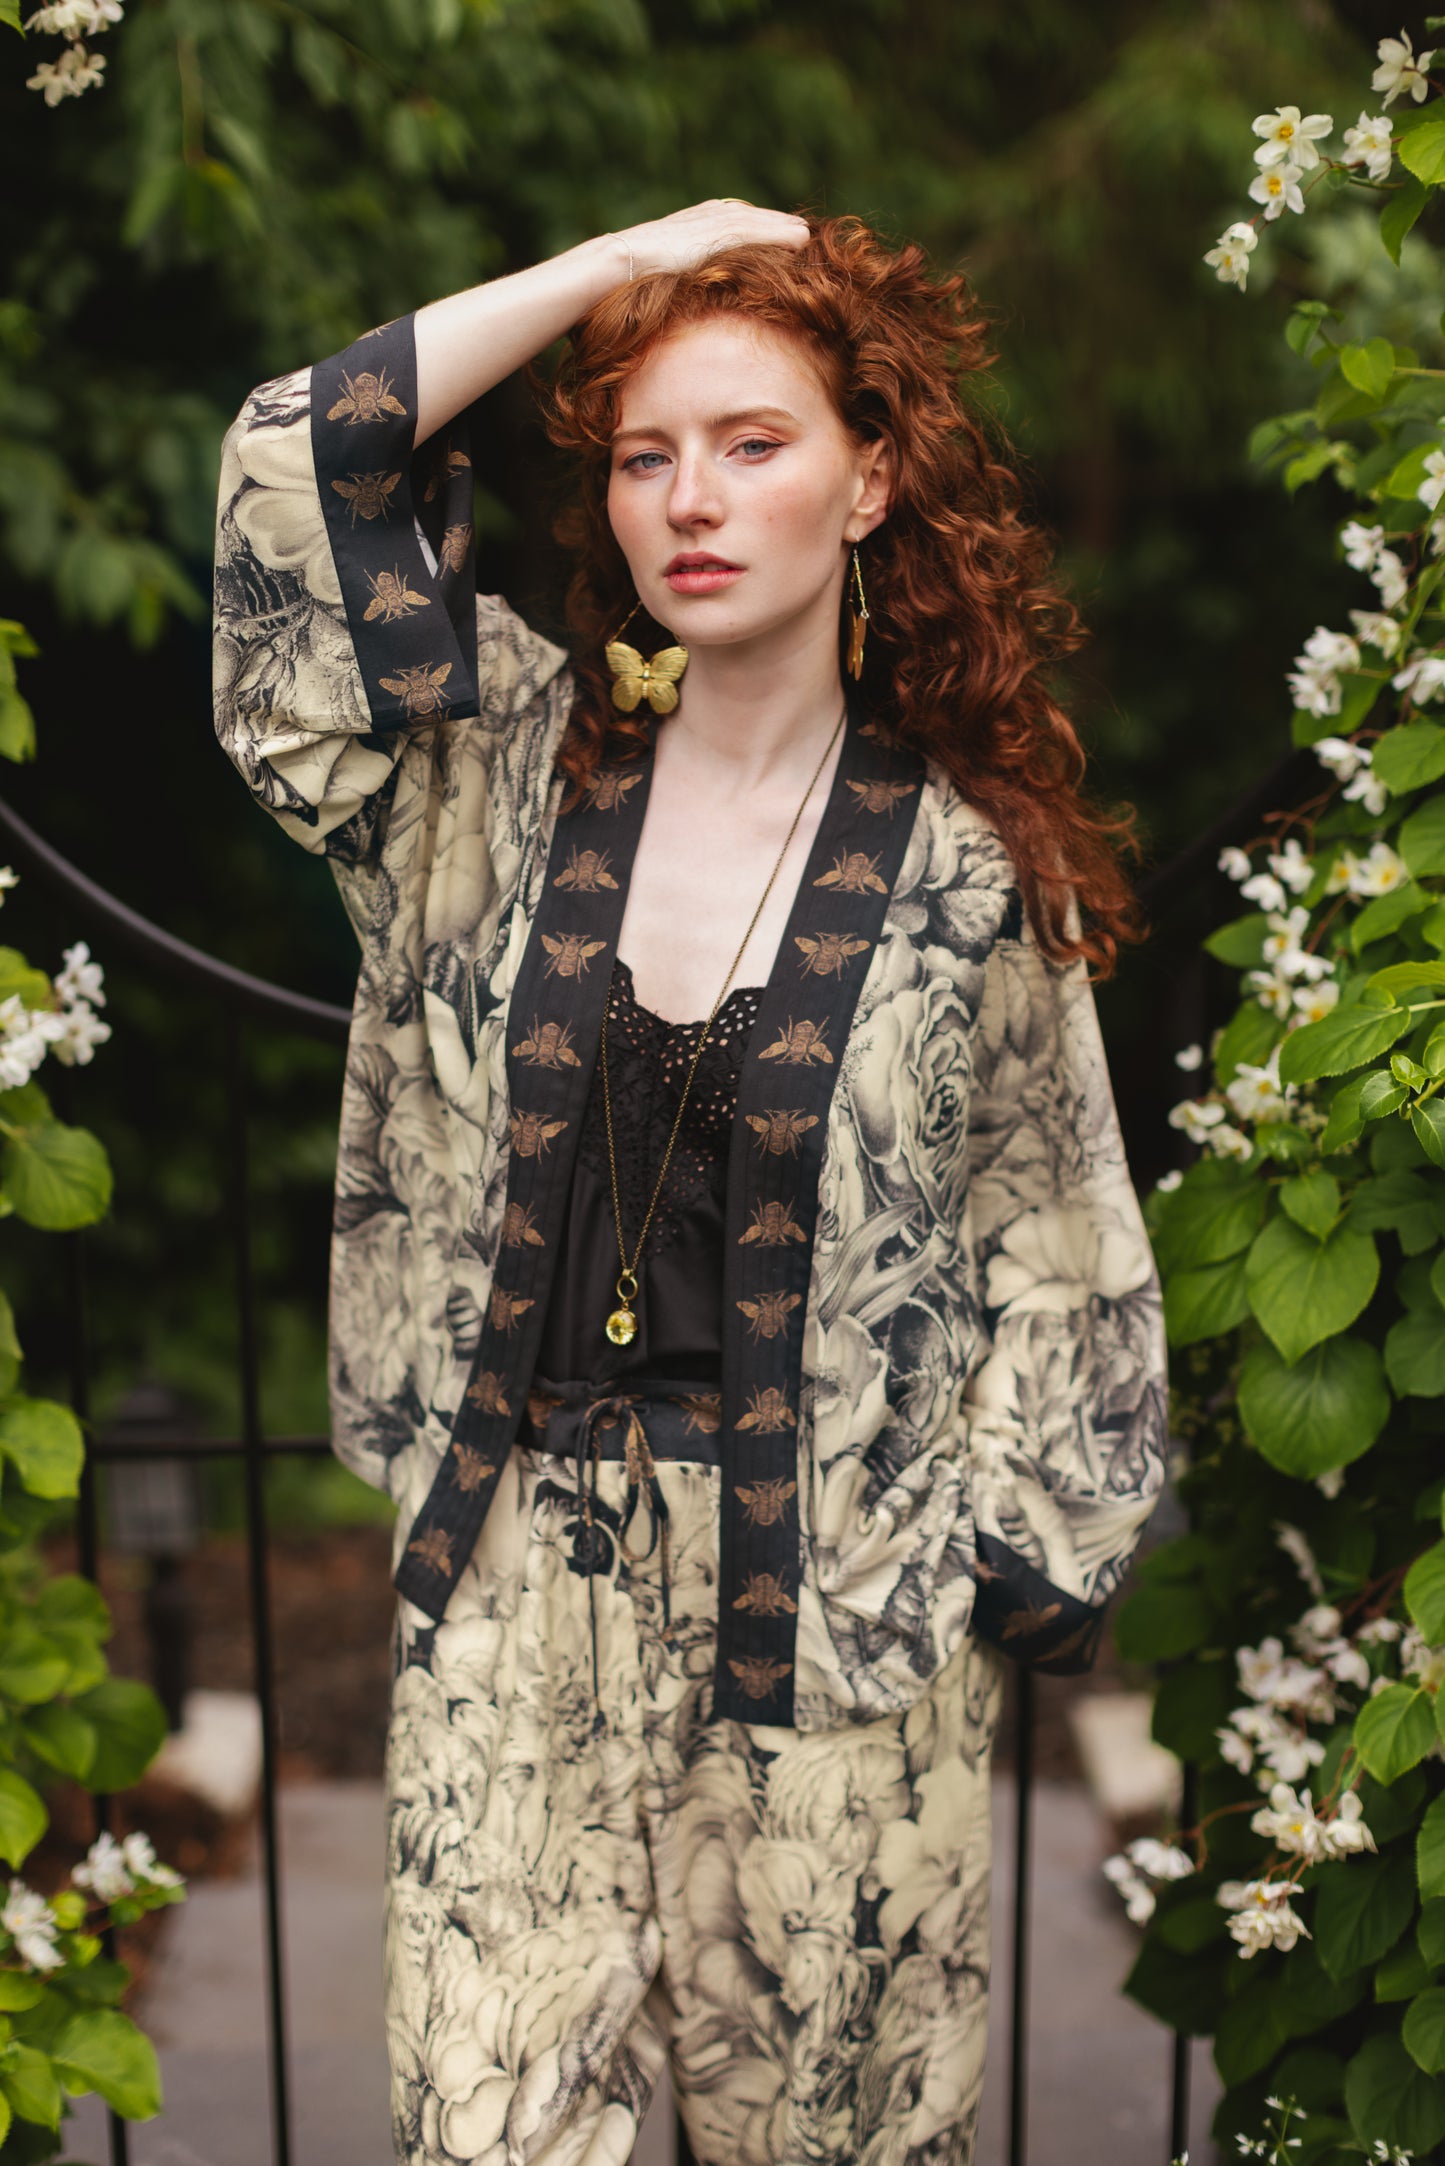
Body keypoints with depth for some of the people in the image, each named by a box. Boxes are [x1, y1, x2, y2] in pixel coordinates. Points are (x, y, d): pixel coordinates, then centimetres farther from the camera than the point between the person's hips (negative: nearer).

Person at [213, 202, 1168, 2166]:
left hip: (839, 1597, -1)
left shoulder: (962, 866, -2)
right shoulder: (506, 765, 2)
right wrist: (624, 261, -3)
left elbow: (1053, 1253, 4)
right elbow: (297, 469, -6)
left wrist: (998, 1567, 1)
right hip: (517, 1575, 2)